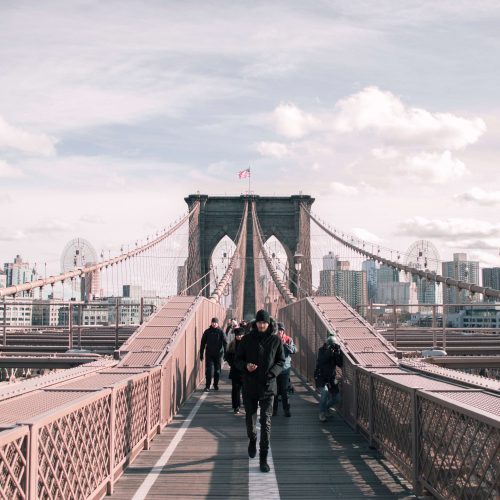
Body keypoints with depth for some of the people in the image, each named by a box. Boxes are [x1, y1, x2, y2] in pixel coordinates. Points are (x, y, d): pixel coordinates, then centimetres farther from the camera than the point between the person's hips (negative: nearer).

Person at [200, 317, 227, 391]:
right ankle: (207, 386, -2)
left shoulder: (220, 332, -2)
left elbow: (225, 343, -3)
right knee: (208, 370, -5)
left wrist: (225, 353, -9)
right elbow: (203, 343, 5)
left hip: (218, 354, 0)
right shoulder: (207, 332, 1)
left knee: (217, 370, 9)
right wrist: (201, 353, 3)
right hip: (209, 354, 0)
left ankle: (216, 385, 23)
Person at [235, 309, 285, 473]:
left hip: (267, 386, -1)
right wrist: (246, 366, -17)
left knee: (266, 422, -7)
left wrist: (272, 373, -13)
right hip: (249, 385, 2)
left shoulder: (275, 340, -1)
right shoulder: (247, 339, 0)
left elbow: (281, 361, 6)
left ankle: (263, 459, -3)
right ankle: (252, 440, 47)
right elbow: (237, 359, 5)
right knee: (250, 418, 15)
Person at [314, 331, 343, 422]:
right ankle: (322, 413, -16)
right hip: (321, 377, -5)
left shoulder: (336, 350, -3)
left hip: (331, 378, 5)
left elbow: (340, 365, -12)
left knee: (335, 396, 2)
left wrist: (338, 353, -24)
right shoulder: (322, 350, -11)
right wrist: (329, 351, -36)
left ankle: (325, 408, 30)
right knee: (325, 391, -27)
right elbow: (321, 361, -29)